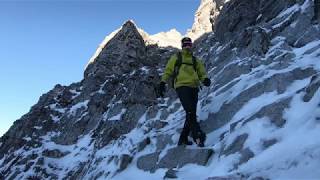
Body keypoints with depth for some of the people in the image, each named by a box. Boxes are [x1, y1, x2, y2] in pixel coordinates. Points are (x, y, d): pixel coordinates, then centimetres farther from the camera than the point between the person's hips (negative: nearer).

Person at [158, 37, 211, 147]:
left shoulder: (195, 60, 24)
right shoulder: (176, 57, 16)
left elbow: (202, 73, 17)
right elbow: (168, 71, 13)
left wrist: (205, 79, -5)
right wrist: (163, 82, 1)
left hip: (194, 88, 5)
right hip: (182, 87, -4)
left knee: (191, 114, 1)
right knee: (190, 112, -22)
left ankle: (183, 139, 9)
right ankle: (197, 134, -28)